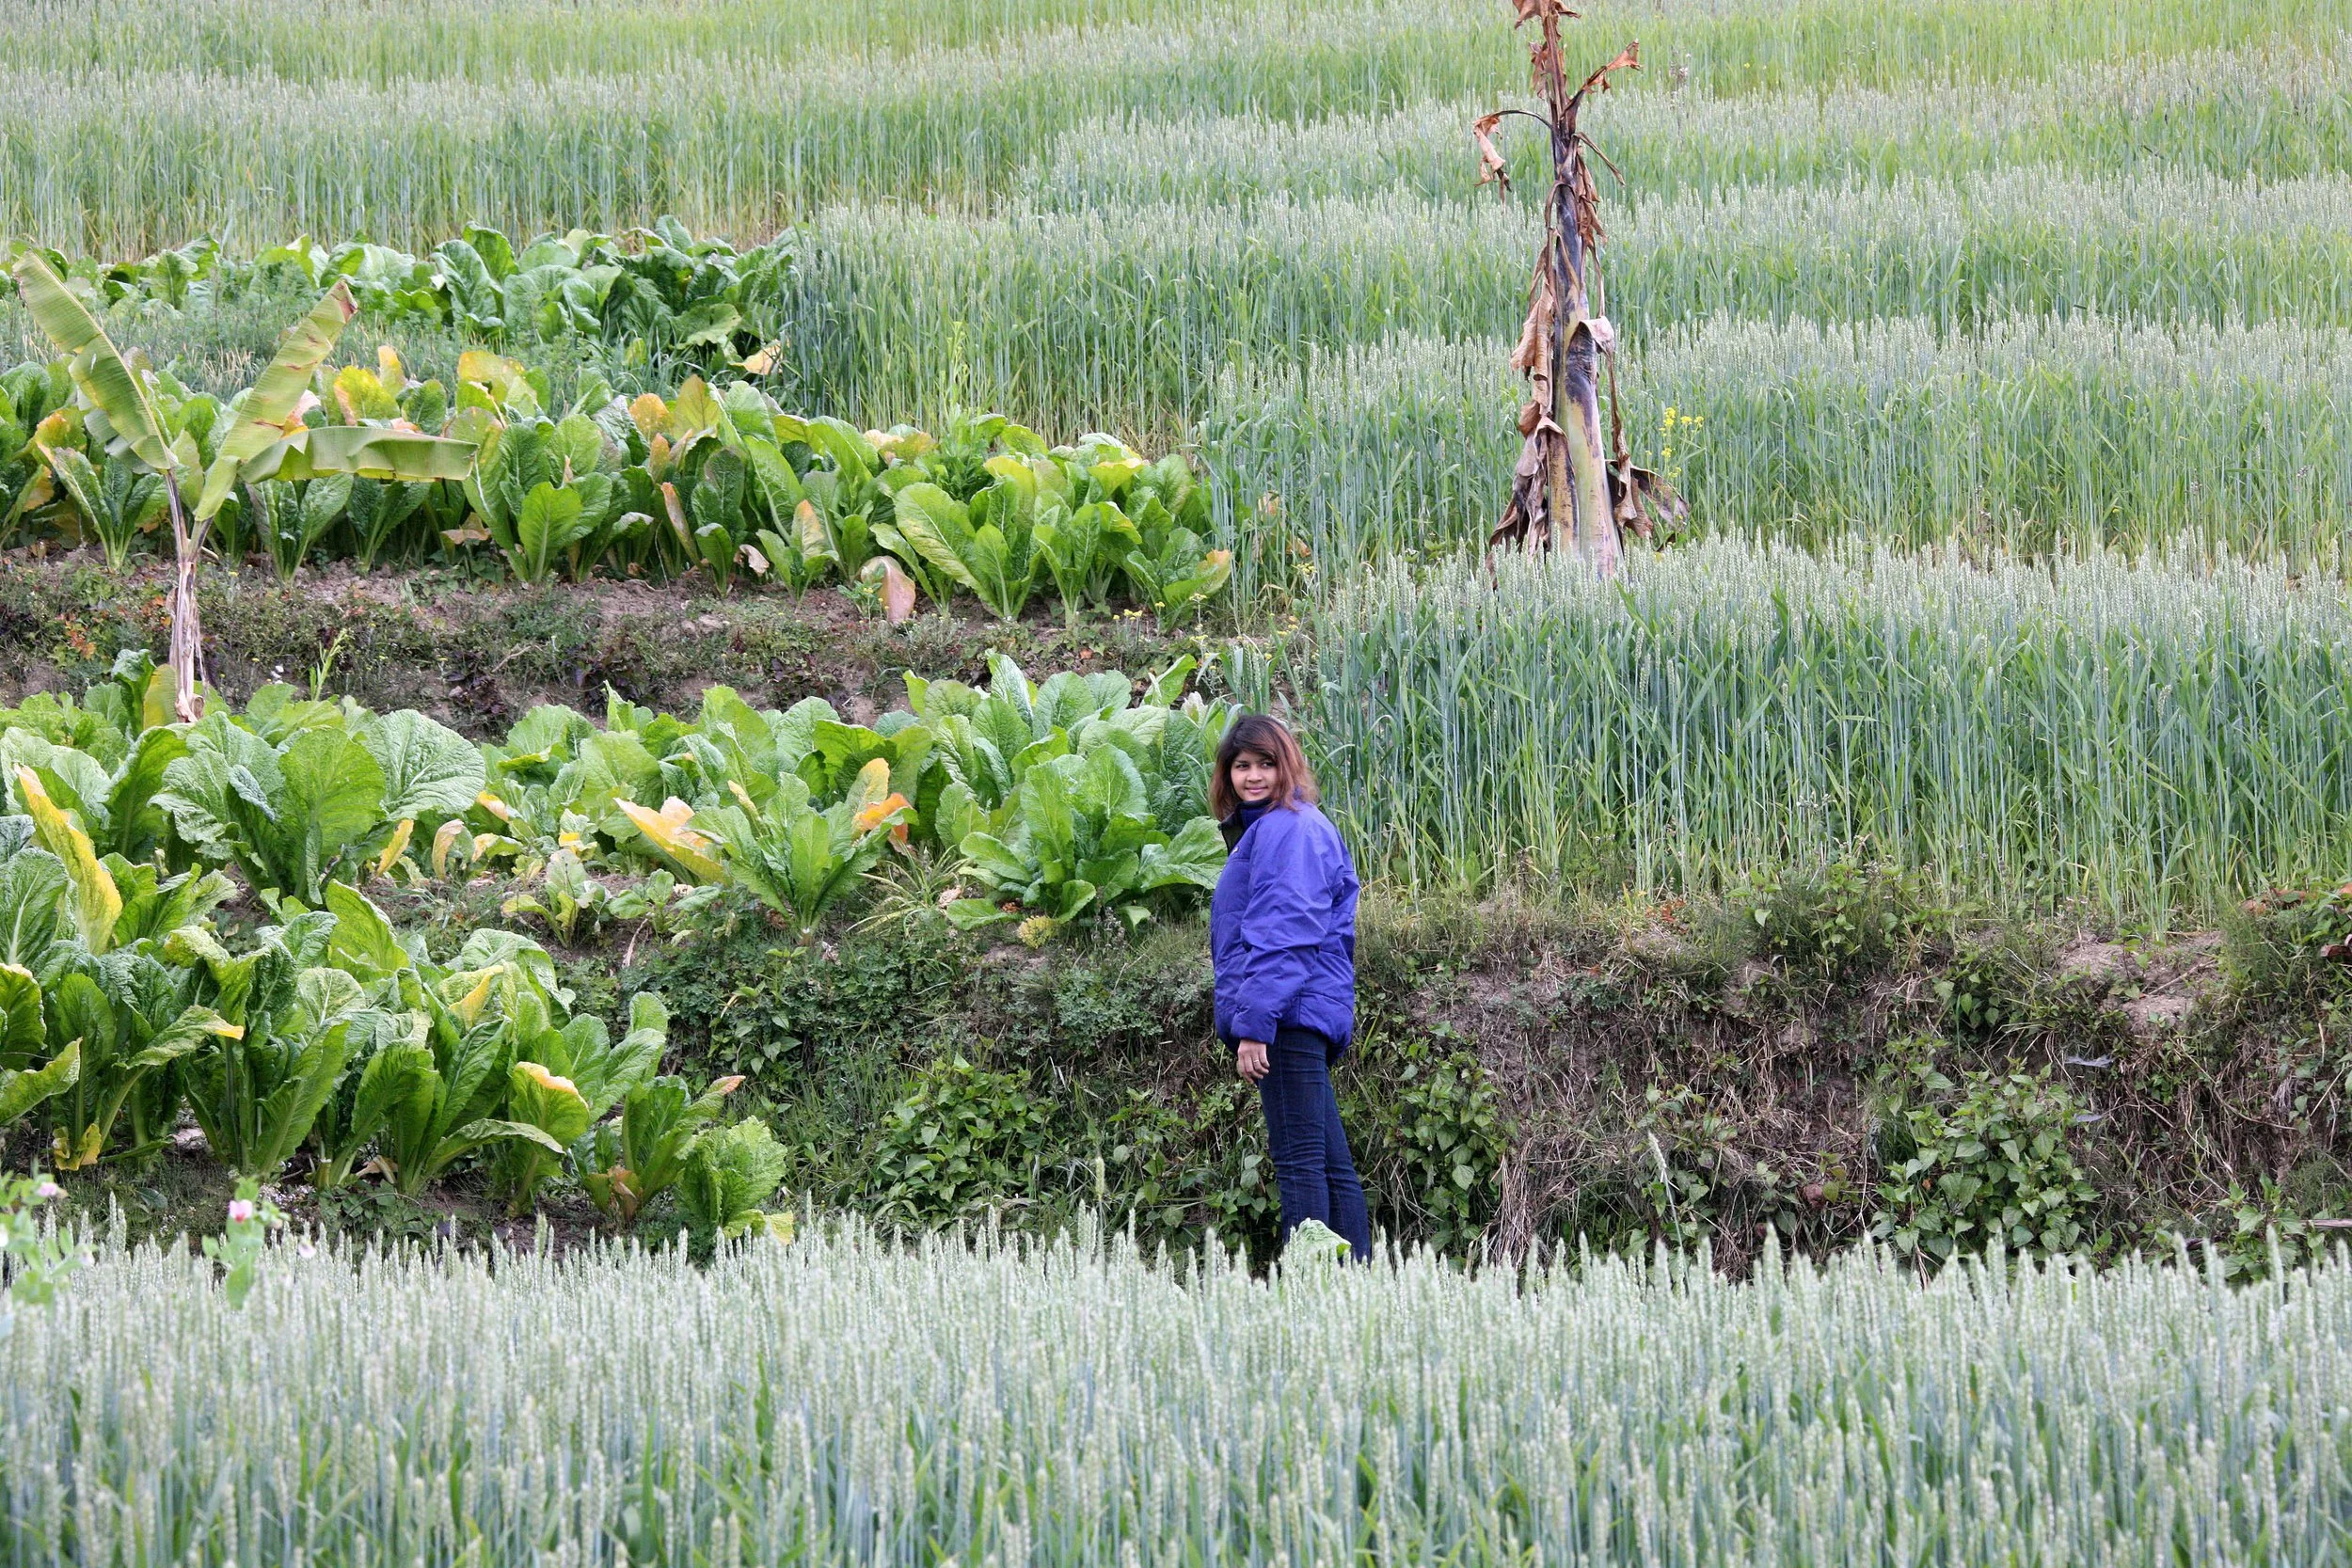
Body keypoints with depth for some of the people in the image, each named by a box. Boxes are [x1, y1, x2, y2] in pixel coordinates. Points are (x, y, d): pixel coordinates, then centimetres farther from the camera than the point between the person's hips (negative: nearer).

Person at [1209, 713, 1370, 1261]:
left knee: (1299, 1161, -13)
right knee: (1332, 1165, 9)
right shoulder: (1258, 827, 23)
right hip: (1312, 1013, 11)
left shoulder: (1286, 829, -9)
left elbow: (1282, 936, -17)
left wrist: (1255, 1024, -21)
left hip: (1290, 1011, -11)